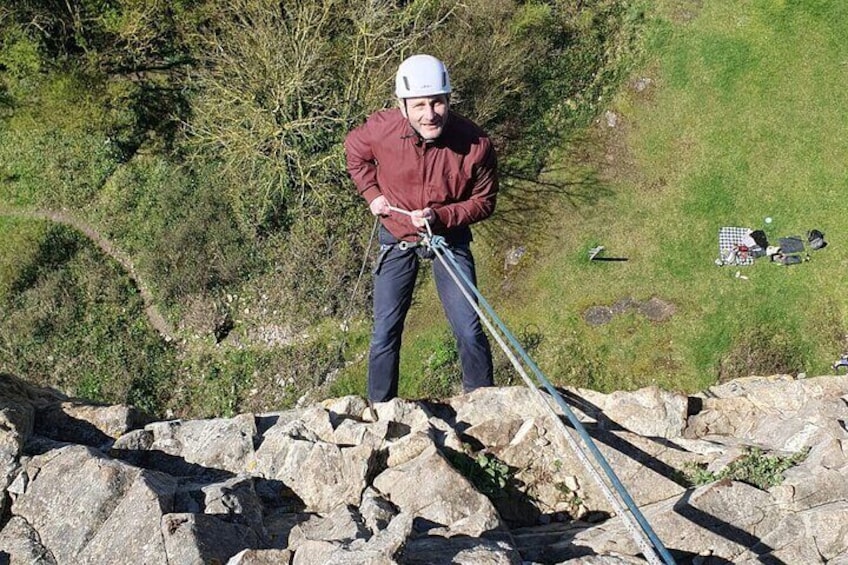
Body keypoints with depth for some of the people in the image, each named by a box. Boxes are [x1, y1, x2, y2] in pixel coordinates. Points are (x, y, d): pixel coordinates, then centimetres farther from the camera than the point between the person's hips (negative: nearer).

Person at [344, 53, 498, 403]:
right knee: (384, 333, 5)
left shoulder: (475, 144, -25)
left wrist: (440, 217, -25)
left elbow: (484, 202, -11)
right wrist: (372, 193, -5)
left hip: (450, 238, -1)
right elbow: (354, 152, 5)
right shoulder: (380, 129, -21)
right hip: (396, 239, 1)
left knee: (469, 331, -4)